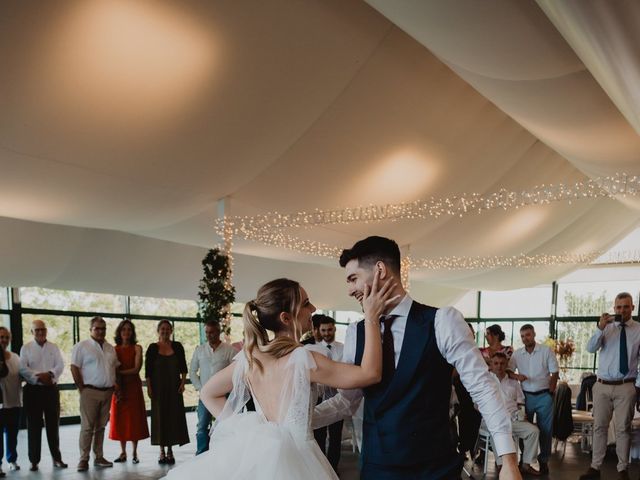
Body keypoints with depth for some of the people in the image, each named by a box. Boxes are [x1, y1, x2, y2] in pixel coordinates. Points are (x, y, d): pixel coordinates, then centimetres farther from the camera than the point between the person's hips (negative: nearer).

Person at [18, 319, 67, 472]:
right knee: (34, 426, 1)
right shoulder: (26, 348, 3)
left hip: (51, 389, 2)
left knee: (53, 425, 7)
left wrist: (50, 374, -20)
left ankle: (56, 458, 15)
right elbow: (23, 369, -9)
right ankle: (34, 460, 9)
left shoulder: (54, 347, 9)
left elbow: (60, 365, -1)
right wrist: (39, 377, -19)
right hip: (33, 390, -2)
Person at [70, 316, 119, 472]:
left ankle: (99, 457, 17)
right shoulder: (82, 346, -4)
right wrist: (82, 389, -10)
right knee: (87, 427, -5)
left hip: (107, 392, 6)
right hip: (90, 392, -5)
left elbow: (116, 367, 22)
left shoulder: (110, 348, 15)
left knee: (101, 426, 11)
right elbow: (74, 368, -8)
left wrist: (115, 384, 10)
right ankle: (84, 459, 1)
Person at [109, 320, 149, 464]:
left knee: (134, 418, 0)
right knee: (120, 419, 4)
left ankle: (134, 453, 8)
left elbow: (136, 369, -8)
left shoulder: (137, 348, 1)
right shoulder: (114, 349, 7)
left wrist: (119, 372, -11)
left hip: (133, 387, -2)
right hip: (118, 387, 2)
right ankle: (123, 453, 13)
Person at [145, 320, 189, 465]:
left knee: (174, 416, 2)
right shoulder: (153, 348, 1)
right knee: (160, 416, 2)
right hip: (158, 387, -1)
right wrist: (149, 387, -7)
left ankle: (170, 450, 12)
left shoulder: (177, 347, 5)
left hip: (174, 387, 1)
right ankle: (162, 451, 10)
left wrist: (183, 383, -4)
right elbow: (148, 370, -1)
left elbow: (183, 368, 6)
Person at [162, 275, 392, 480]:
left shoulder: (249, 356, -1)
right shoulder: (304, 358, -19)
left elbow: (208, 393, 12)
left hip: (254, 451, 6)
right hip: (290, 456, -5)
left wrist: (240, 426, 8)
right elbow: (370, 373, -17)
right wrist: (371, 318, -14)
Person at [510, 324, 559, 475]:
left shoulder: (546, 351, -3)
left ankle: (543, 461, 15)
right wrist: (516, 376, -21)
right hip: (526, 396, 2)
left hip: (544, 396, -2)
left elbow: (554, 373, -1)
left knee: (545, 430, 3)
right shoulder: (517, 354, 3)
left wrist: (550, 392, -4)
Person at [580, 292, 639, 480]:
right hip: (602, 386, 1)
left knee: (623, 428, 5)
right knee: (599, 427, 7)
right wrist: (600, 328, -22)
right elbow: (590, 348, -8)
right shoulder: (606, 327, 3)